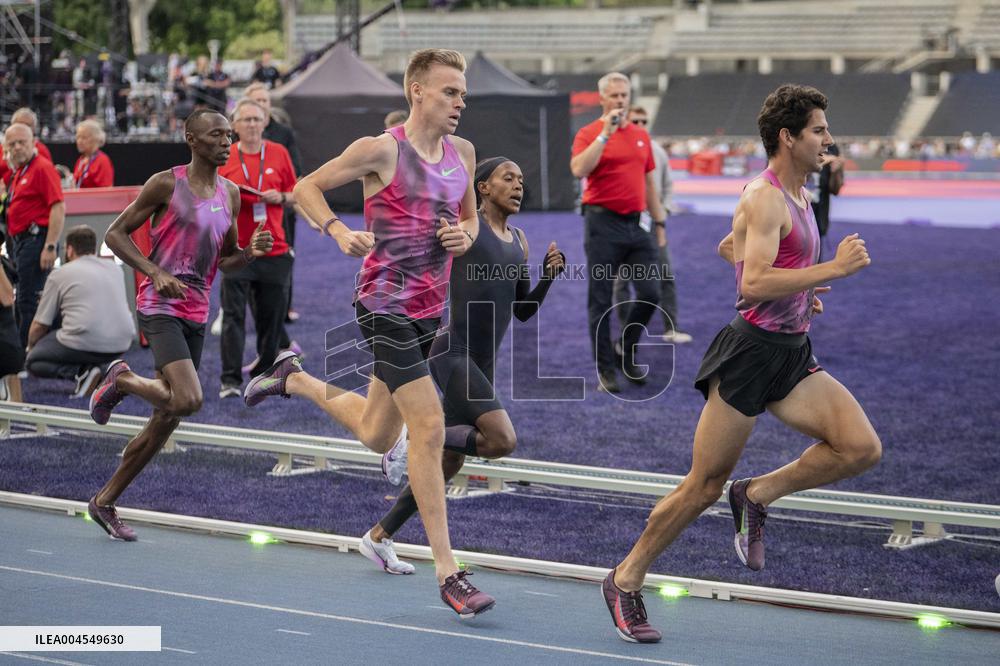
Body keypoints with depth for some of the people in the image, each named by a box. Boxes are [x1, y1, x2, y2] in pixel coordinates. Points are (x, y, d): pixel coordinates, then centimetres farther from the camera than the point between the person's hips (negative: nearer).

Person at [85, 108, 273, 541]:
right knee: (187, 400, -25)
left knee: (166, 421, 7)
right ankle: (123, 380, 4)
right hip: (160, 308, -7)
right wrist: (155, 273, -18)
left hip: (197, 314, 7)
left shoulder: (230, 194, 12)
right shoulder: (166, 184, -7)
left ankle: (104, 502, 18)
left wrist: (251, 252, -2)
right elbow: (115, 234, -4)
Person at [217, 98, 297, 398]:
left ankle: (264, 375, 19)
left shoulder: (279, 153, 7)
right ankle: (231, 380, -6)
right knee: (233, 316, -7)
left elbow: (296, 194, 13)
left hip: (274, 251, 2)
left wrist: (281, 197, -7)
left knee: (272, 317, 6)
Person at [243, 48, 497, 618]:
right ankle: (448, 574, -10)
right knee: (429, 427, -15)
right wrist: (340, 231, -19)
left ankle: (294, 379, 45)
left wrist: (465, 236, -1)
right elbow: (306, 188, -2)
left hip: (432, 308, 8)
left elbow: (471, 218, 22)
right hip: (386, 306, -7)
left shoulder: (463, 153, 8)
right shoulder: (382, 150, -10)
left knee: (378, 436, 19)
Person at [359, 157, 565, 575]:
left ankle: (379, 536, 21)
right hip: (454, 354, -8)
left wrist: (548, 276, 5)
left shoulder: (519, 242, 16)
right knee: (503, 440, -24)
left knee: (448, 463, 10)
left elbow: (524, 311, 20)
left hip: (483, 366, 8)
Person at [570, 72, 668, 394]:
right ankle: (605, 370, 7)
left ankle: (627, 352, 21)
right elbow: (579, 170, -22)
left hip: (635, 223, 5)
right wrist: (605, 134, -22)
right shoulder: (588, 134, -3)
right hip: (603, 223, -5)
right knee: (600, 300, -1)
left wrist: (659, 222, 16)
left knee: (650, 293, 0)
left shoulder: (641, 135, 13)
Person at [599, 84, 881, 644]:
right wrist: (834, 268, -24)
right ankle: (627, 580, 14)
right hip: (752, 352, -8)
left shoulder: (798, 197, 15)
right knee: (705, 486, -2)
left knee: (863, 448, -11)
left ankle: (757, 495, 7)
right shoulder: (764, 198, -14)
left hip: (794, 355, 8)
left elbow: (728, 247, 30)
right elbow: (753, 285, -26)